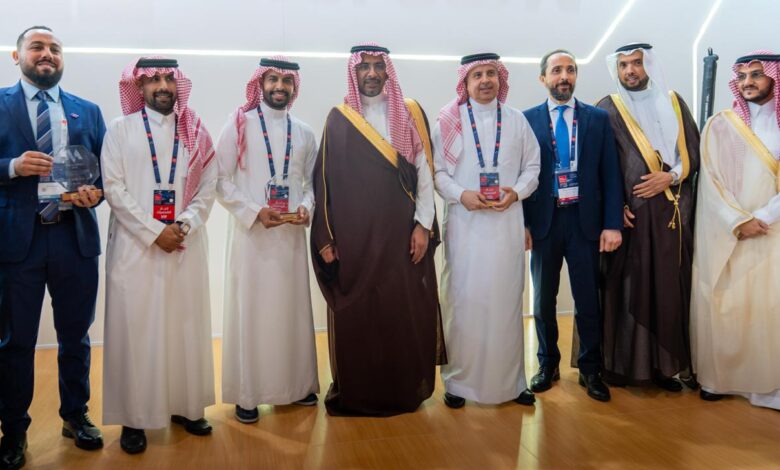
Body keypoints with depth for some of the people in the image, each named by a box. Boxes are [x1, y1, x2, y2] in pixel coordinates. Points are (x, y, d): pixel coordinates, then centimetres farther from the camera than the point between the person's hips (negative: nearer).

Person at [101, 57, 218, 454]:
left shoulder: (195, 133, 11)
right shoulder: (121, 129, 4)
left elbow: (208, 187, 5)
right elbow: (114, 187, -4)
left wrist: (185, 226, -10)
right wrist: (154, 231, -11)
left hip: (187, 245, 2)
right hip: (135, 244, -2)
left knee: (187, 326, 6)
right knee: (135, 328, 0)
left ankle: (186, 406, 19)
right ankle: (134, 416, 10)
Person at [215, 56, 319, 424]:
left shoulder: (303, 133, 11)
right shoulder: (239, 125, 1)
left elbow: (311, 181, 13)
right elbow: (222, 182, -3)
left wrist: (306, 207, -7)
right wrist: (255, 211, -14)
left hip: (292, 233, 3)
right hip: (251, 231, -3)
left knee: (292, 307, 9)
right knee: (250, 309, 1)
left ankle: (296, 384, 23)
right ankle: (247, 393, 11)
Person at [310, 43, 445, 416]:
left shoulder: (409, 114, 7)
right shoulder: (338, 118, 6)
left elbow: (424, 171, 4)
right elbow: (324, 179, 3)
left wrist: (423, 224, -5)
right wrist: (325, 238, -2)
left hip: (403, 234, 0)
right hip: (354, 236, 0)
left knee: (406, 312, 3)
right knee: (354, 316, 5)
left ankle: (406, 390, 20)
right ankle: (355, 393, 19)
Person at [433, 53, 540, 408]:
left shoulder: (517, 120, 11)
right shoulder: (449, 121, 5)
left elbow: (532, 165, 10)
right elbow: (437, 170, 2)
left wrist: (517, 192, -8)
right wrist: (461, 194, -15)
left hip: (507, 222, 2)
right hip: (465, 223, -2)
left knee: (507, 299, 6)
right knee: (464, 300, -1)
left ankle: (510, 379, 17)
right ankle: (458, 380, 10)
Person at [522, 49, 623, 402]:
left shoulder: (598, 119, 5)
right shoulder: (528, 119, 2)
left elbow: (610, 174, 3)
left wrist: (613, 224, -5)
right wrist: (522, 223, -6)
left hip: (585, 219, 0)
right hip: (544, 220, 0)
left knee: (588, 299, 6)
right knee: (544, 298, 12)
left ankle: (590, 370, 22)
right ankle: (548, 364, 28)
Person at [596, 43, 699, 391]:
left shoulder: (673, 102, 12)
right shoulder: (608, 109, 3)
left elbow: (694, 152, 10)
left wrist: (670, 177, -8)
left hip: (673, 211, 3)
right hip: (629, 212, -3)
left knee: (670, 286, 4)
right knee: (626, 286, -2)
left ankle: (665, 364, 14)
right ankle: (621, 361, 9)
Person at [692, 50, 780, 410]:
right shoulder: (720, 126, 6)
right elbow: (710, 180, -2)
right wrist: (738, 221, -12)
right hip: (725, 233, 0)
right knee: (723, 306, 1)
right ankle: (717, 377, 13)